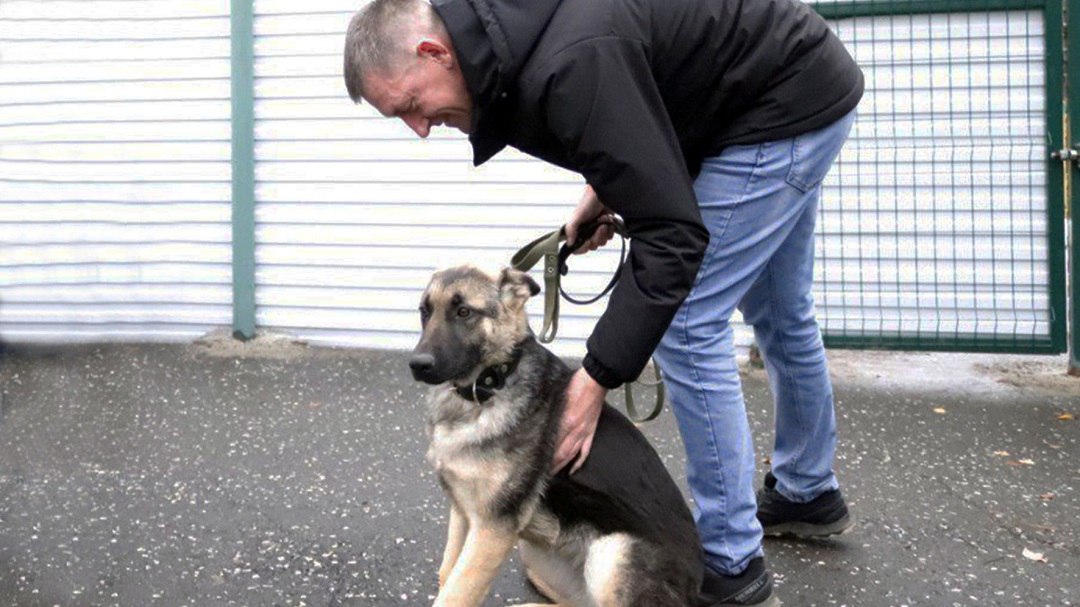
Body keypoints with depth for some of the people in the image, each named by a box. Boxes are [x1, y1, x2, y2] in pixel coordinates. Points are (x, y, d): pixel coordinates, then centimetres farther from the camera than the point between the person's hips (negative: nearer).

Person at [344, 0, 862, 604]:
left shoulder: (569, 64, -34)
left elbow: (674, 234, -33)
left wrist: (596, 378, -31)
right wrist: (605, 185, 3)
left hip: (787, 107, -10)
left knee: (687, 324, -8)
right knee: (778, 311, 22)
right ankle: (809, 493, 42)